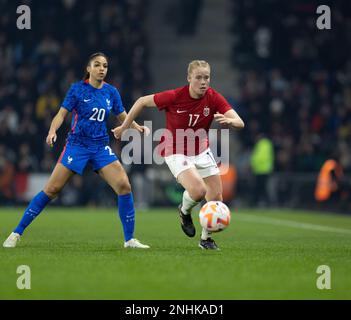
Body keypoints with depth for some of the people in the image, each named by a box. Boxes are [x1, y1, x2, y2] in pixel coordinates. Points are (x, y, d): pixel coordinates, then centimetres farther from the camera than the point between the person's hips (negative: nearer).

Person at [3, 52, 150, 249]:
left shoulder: (111, 92, 6)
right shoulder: (78, 89, -4)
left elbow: (123, 117, 13)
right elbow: (62, 114, -7)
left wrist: (137, 127, -7)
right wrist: (52, 131, -25)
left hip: (101, 147, 3)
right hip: (77, 145, -3)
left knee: (124, 185, -14)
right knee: (52, 189, -7)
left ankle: (130, 239, -3)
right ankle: (17, 234, 4)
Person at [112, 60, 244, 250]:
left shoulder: (213, 98, -16)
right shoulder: (174, 97, -24)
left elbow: (240, 123, -21)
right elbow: (142, 101, -10)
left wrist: (228, 121, -45)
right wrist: (125, 127, -3)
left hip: (201, 152, 4)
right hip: (176, 153, -4)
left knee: (216, 197, -1)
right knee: (198, 190, -27)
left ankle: (206, 239, 26)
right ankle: (185, 211, 10)